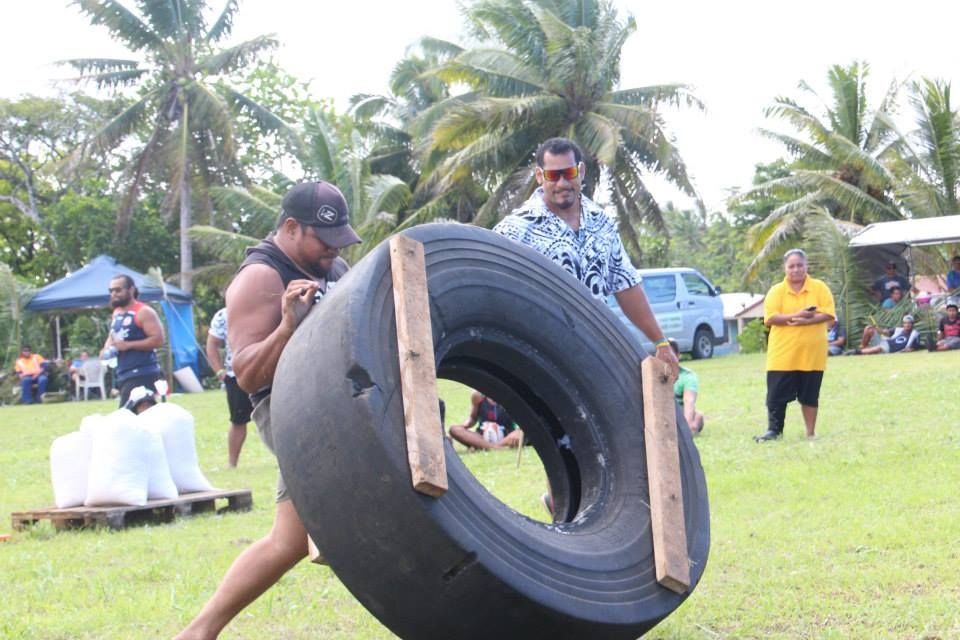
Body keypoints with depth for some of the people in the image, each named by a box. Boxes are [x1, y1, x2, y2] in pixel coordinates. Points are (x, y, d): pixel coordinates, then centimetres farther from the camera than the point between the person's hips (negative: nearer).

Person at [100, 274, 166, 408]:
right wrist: (107, 349, 6)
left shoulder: (143, 312, -10)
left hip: (142, 375, -9)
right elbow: (112, 337, 30)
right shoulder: (116, 313, 17)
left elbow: (158, 339, -18)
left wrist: (128, 345, -21)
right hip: (123, 375, 9)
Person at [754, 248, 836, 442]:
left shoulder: (820, 288, 3)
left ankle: (811, 432, 17)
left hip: (812, 353, 0)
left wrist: (806, 321, -19)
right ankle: (774, 430, 8)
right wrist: (795, 316, -20)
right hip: (782, 354, 0)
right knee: (776, 395, -1)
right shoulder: (776, 291, 2)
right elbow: (770, 318, -9)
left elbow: (829, 314, -5)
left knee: (809, 395, 8)